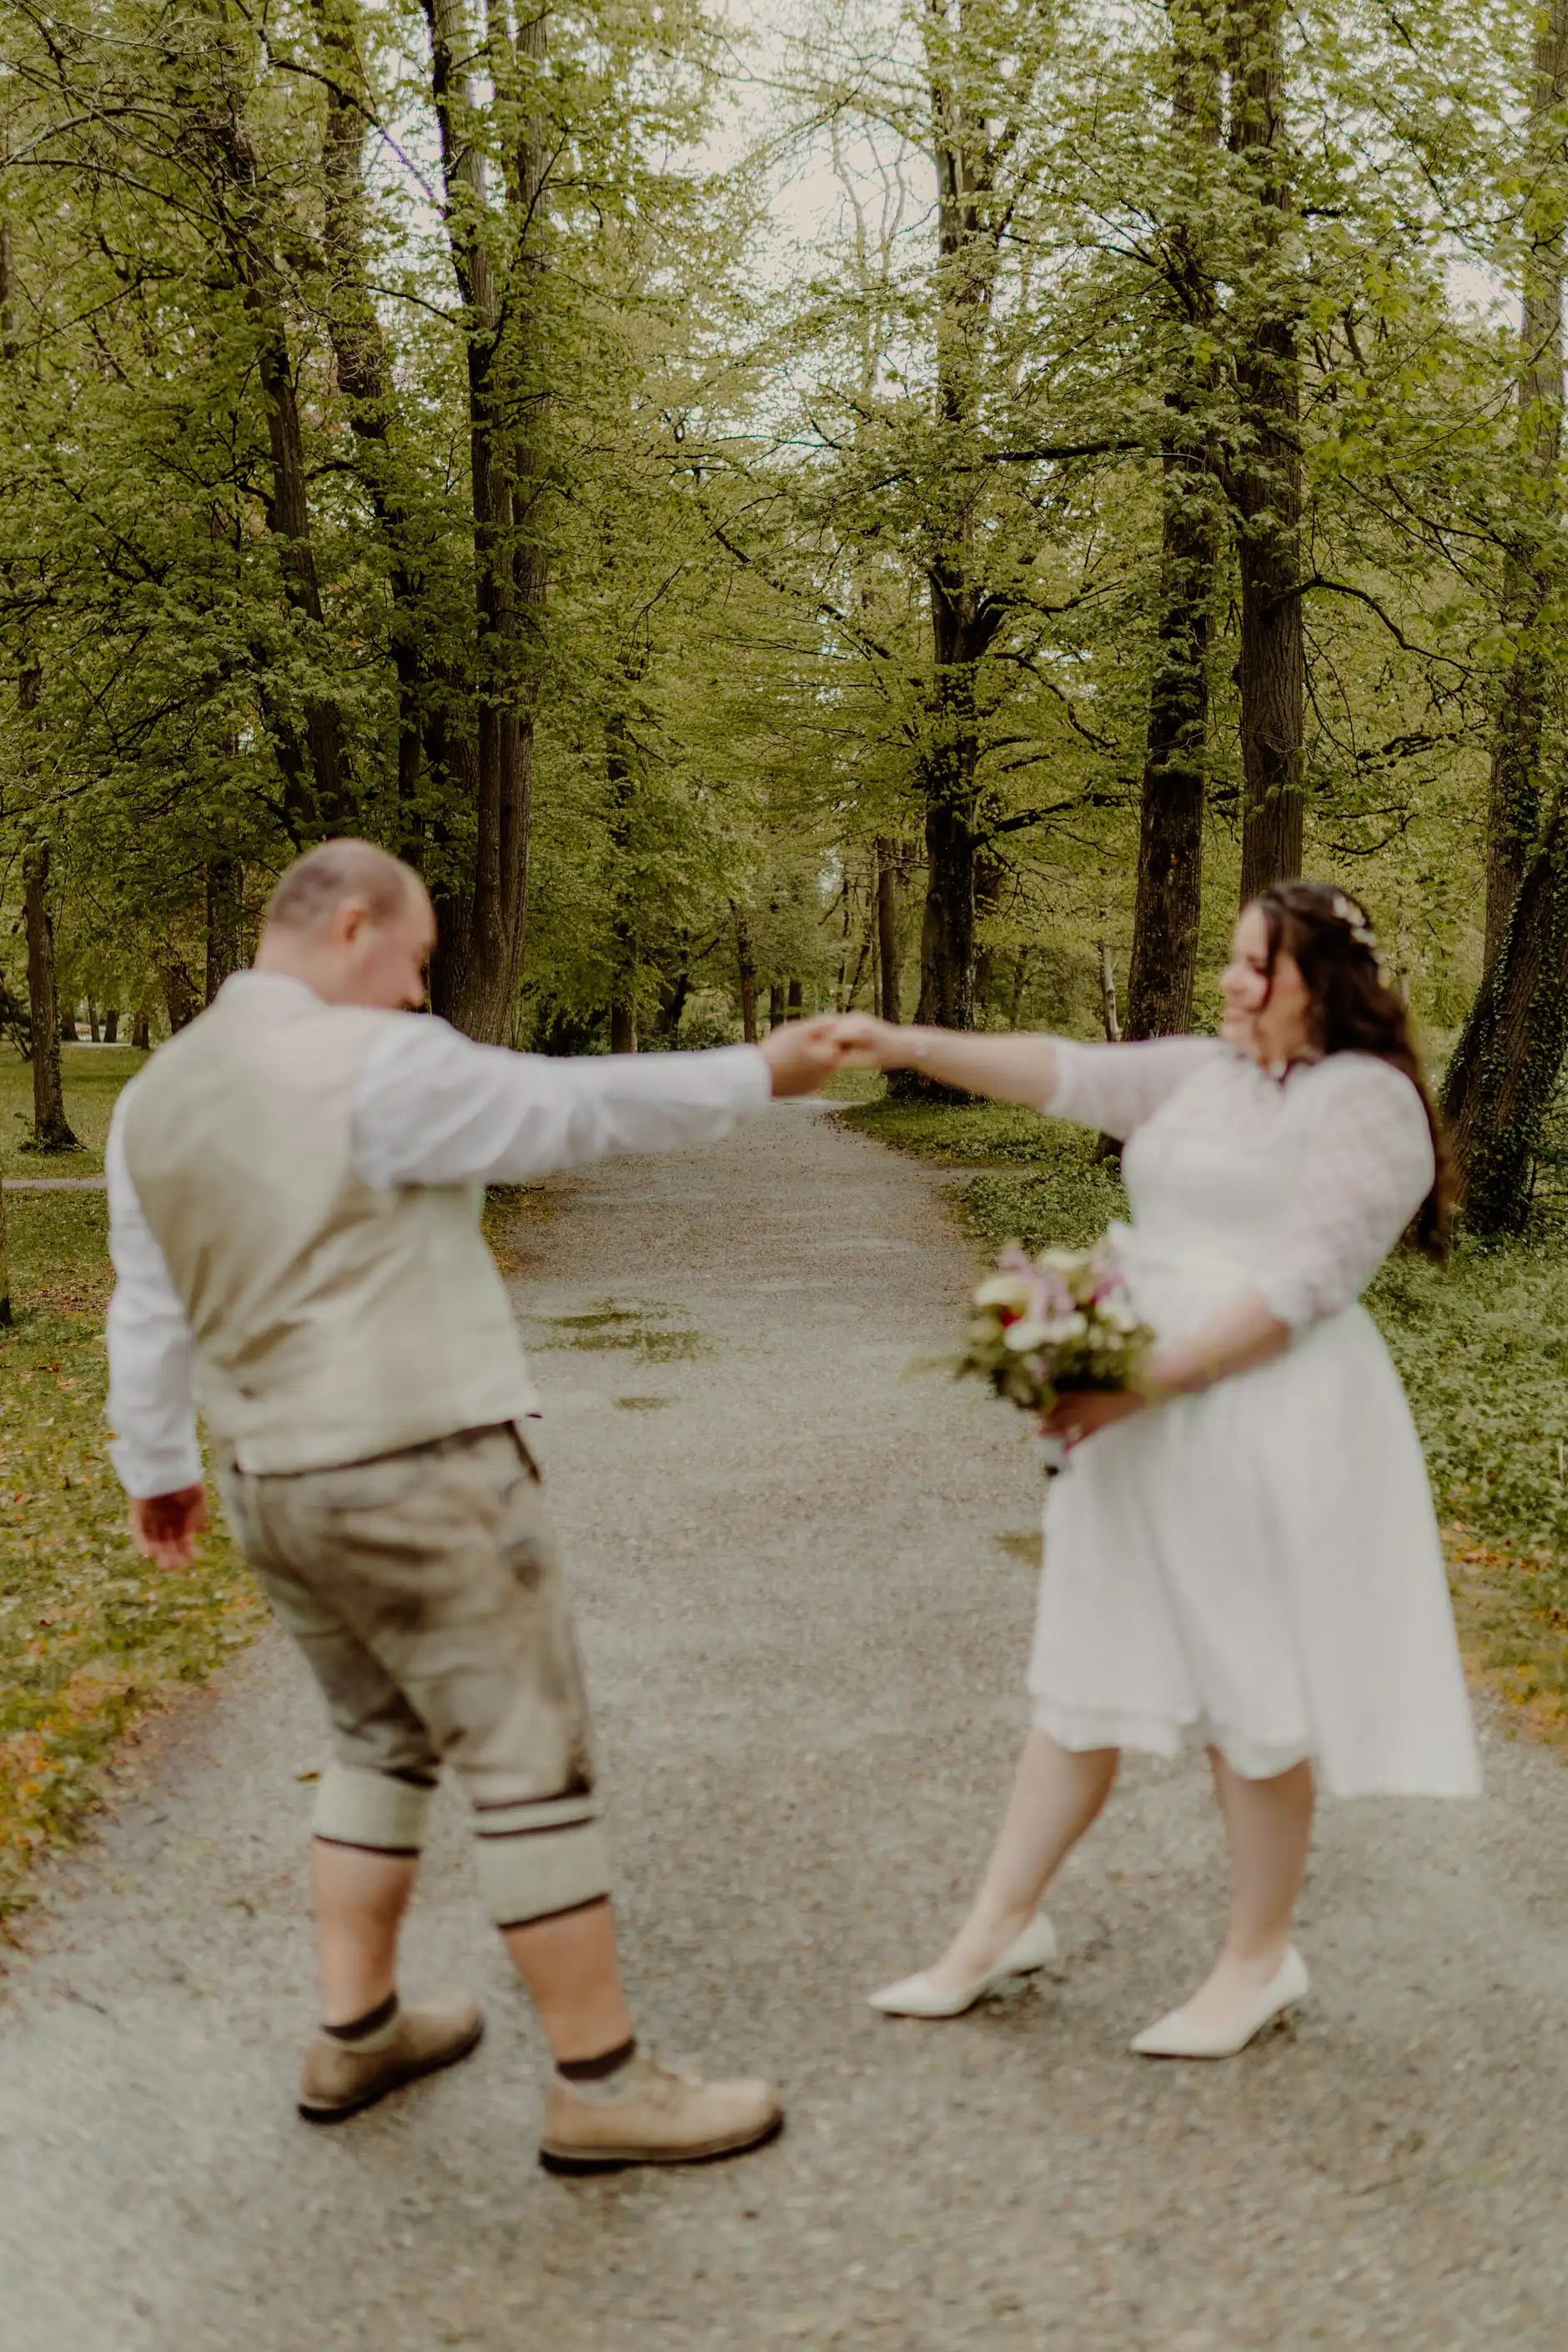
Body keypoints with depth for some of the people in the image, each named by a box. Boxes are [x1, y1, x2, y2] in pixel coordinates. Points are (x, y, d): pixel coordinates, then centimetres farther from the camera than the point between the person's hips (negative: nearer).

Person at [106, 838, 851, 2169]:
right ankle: (602, 2086, 8)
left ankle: (357, 2033, 29)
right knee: (531, 1764, 0)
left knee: (379, 1741, 23)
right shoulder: (377, 1066, -16)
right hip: (421, 1478, -8)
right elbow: (581, 1111, -8)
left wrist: (157, 1463, 29)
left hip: (273, 1485, 9)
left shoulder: (155, 1100, 9)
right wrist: (757, 1076, 5)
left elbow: (150, 1310, 17)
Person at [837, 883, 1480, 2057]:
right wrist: (909, 1045, -10)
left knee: (1252, 1698, 4)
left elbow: (1298, 1288, -16)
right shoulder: (1203, 1072, 14)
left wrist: (1147, 1382, -20)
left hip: (1269, 1422, -7)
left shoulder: (1370, 1100, -8)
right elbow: (1070, 1074, 3)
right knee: (1086, 1677, 13)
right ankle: (998, 1929, 22)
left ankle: (1261, 1959, 22)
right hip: (1141, 1418, 7)